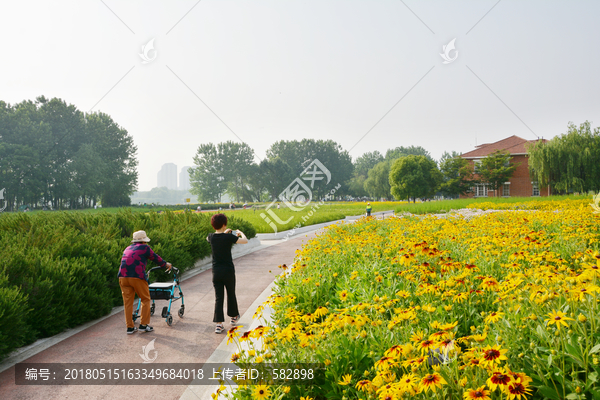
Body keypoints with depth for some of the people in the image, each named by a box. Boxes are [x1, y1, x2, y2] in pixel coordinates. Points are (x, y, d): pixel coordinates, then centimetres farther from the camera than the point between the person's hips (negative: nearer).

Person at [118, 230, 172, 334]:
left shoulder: (128, 248, 24)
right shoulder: (144, 248, 7)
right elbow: (156, 258, 15)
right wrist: (166, 264, 33)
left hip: (123, 277, 6)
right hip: (137, 277, -5)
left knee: (128, 302, 11)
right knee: (145, 299, 9)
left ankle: (130, 327, 13)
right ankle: (143, 325, 8)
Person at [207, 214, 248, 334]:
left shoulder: (211, 237, -1)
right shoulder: (228, 237, -16)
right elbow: (245, 241, -11)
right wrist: (241, 233, 10)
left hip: (216, 271, 3)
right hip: (228, 270, -3)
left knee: (218, 297, 4)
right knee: (231, 294, 17)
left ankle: (219, 324, -3)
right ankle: (234, 317, 37)